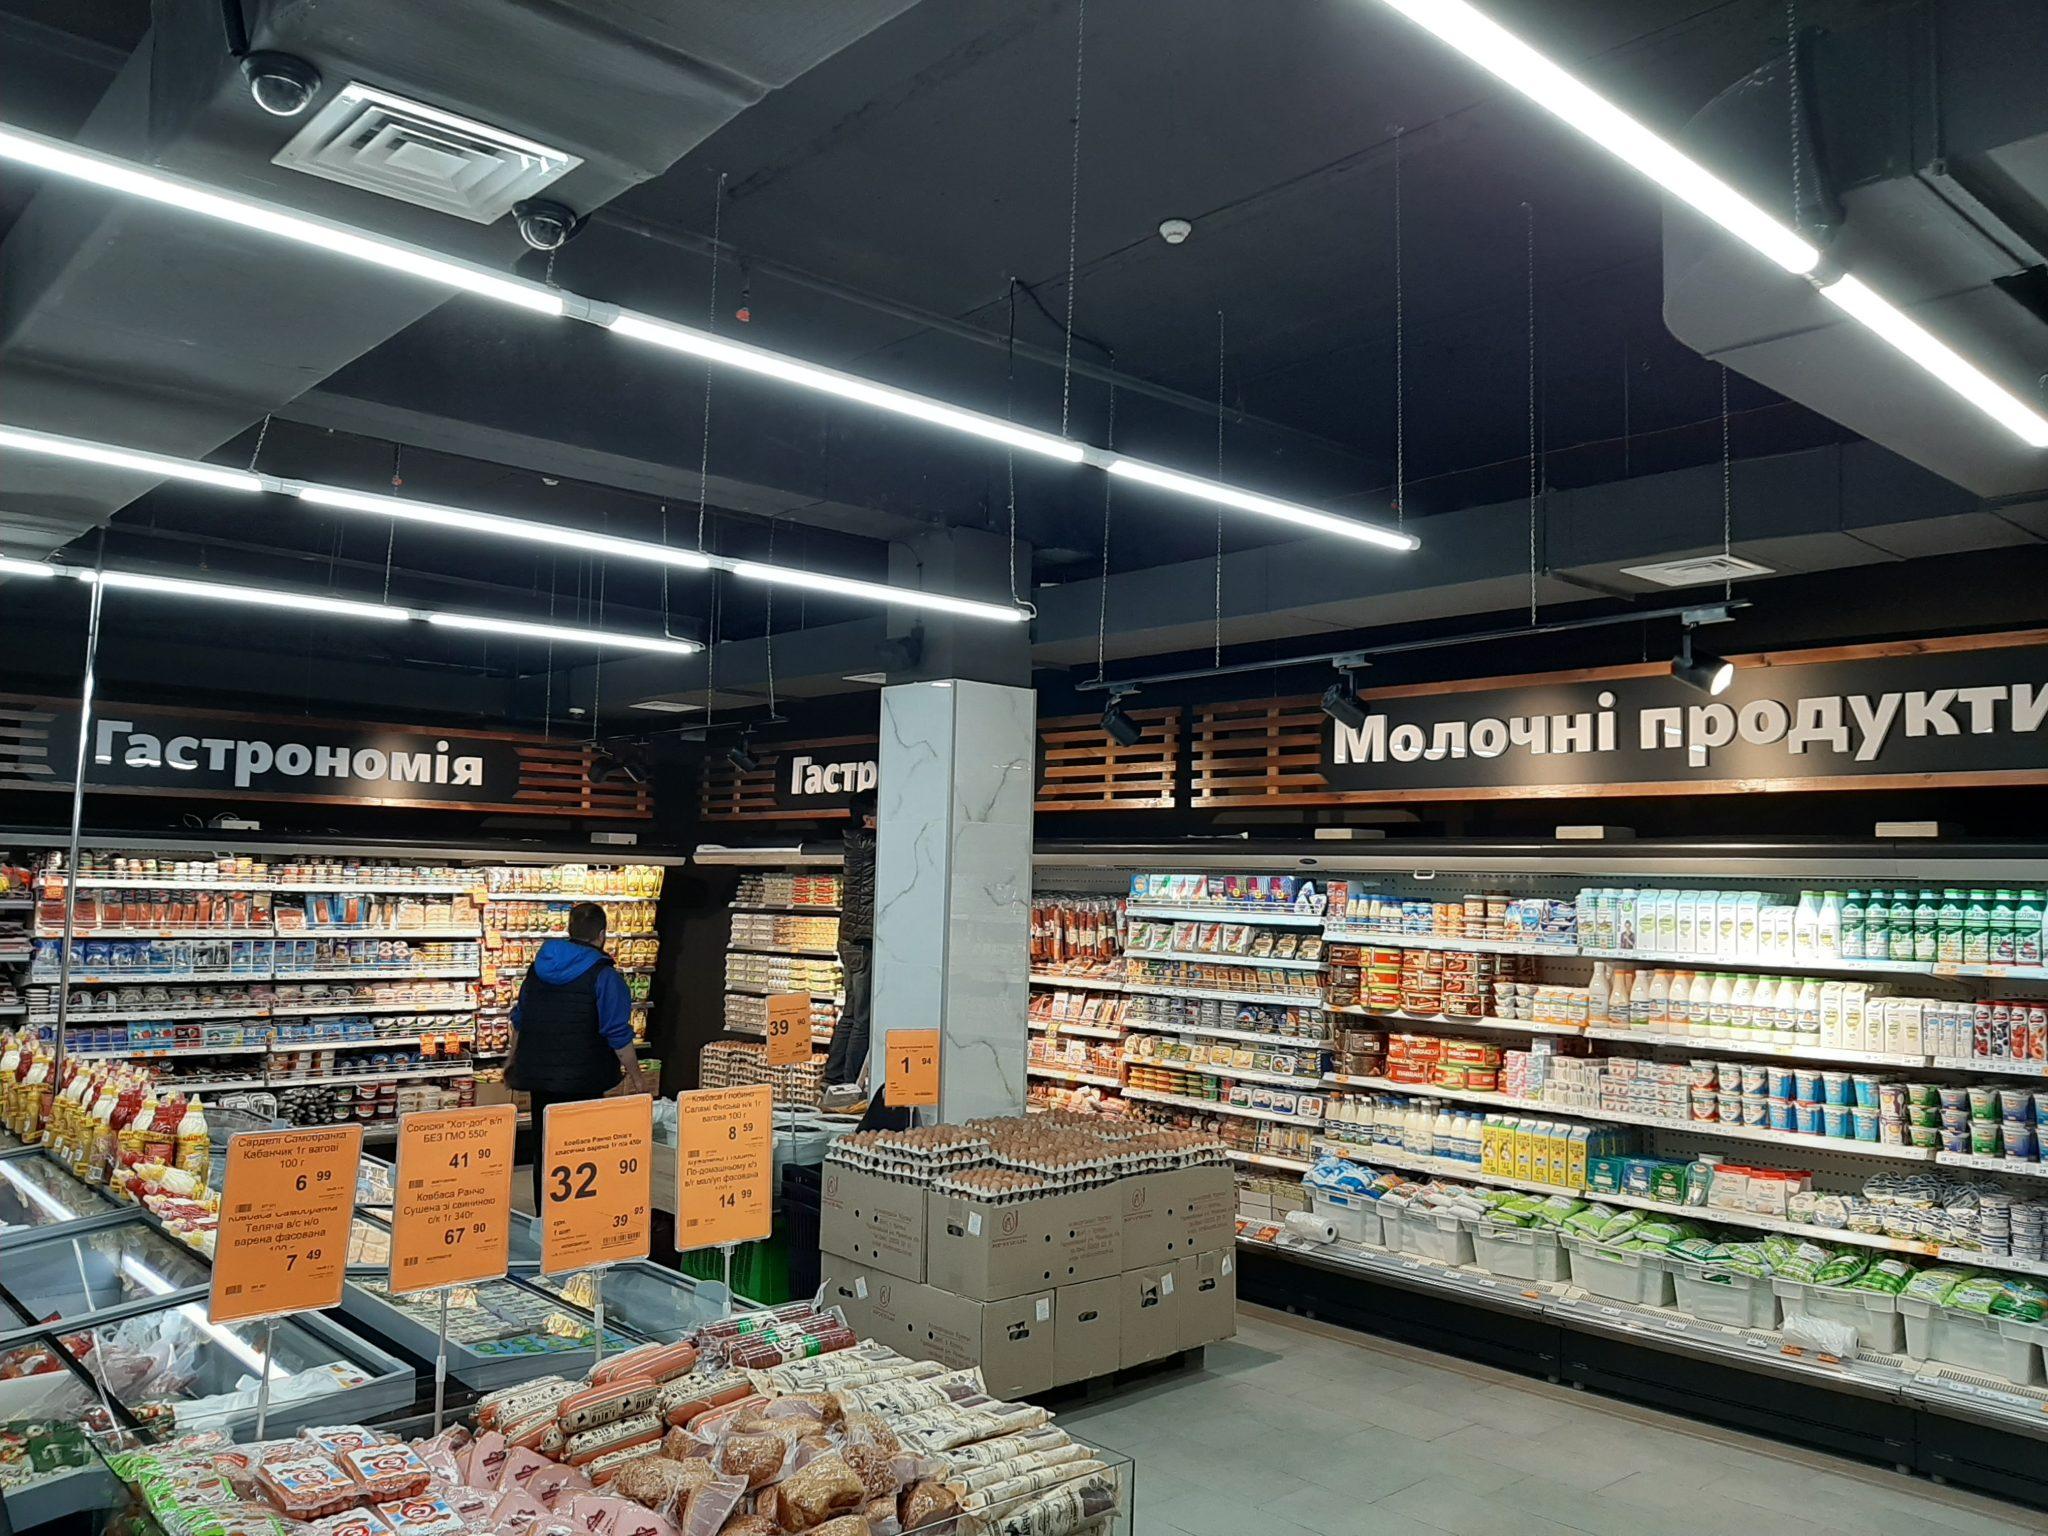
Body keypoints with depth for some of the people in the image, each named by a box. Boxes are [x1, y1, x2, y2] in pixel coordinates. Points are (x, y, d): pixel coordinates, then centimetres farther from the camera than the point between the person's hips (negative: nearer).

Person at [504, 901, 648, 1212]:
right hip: (581, 1078, -6)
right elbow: (618, 1033, -15)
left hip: (537, 1072, 6)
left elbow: (520, 1017, 16)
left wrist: (513, 1058, 29)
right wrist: (635, 1075, -6)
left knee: (543, 1148, 15)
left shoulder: (539, 965, 6)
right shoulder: (603, 975, -13)